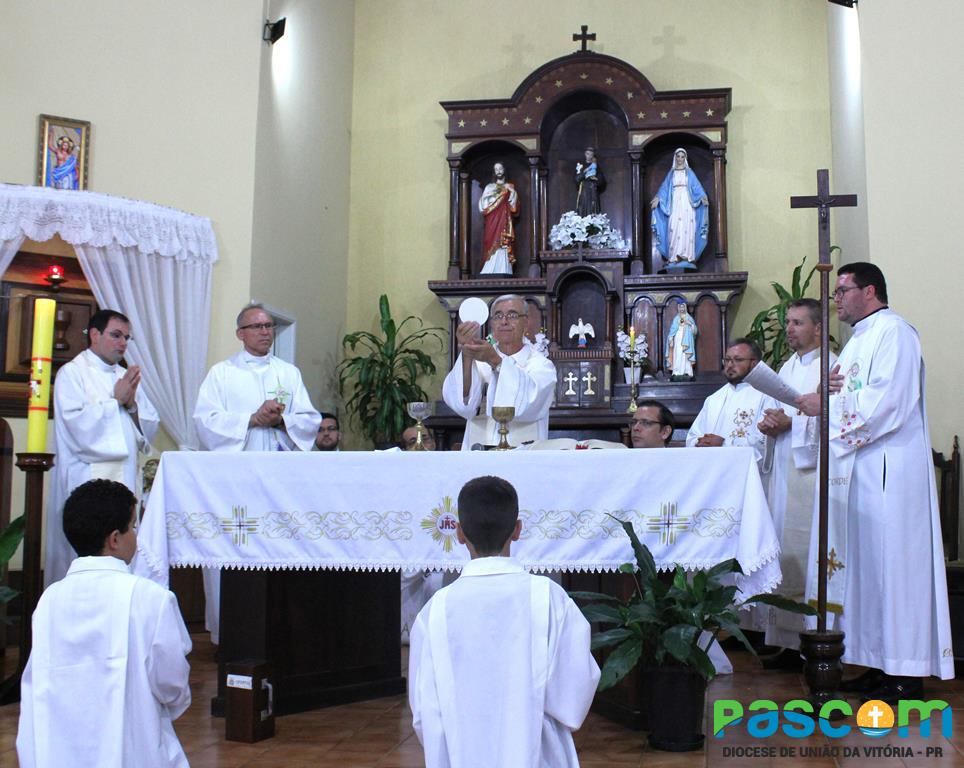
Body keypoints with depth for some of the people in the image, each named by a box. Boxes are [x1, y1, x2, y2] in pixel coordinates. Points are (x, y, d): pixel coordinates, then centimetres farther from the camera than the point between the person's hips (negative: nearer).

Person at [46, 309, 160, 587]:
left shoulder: (127, 377, 18)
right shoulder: (72, 373, 1)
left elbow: (150, 427, 12)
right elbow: (77, 423, -13)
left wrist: (132, 405, -5)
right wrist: (116, 400, -5)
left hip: (124, 478, 5)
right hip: (86, 478, -5)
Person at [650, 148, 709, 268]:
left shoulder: (689, 172, 13)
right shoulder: (671, 173, 16)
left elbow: (697, 186, 2)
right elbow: (664, 187, 8)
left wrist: (703, 197, -16)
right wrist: (657, 198, -9)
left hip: (687, 203, -1)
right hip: (674, 203, 1)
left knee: (687, 228, -12)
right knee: (674, 228, -11)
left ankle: (686, 257, -17)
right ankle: (674, 257, -15)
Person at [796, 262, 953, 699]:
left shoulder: (893, 332, -9)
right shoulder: (859, 339, 22)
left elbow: (888, 401, -19)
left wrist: (827, 406, -13)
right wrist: (828, 390, 4)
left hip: (889, 470, -10)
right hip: (858, 469, 10)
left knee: (891, 561, -8)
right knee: (865, 563, 9)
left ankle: (906, 675, -2)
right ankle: (880, 663, 15)